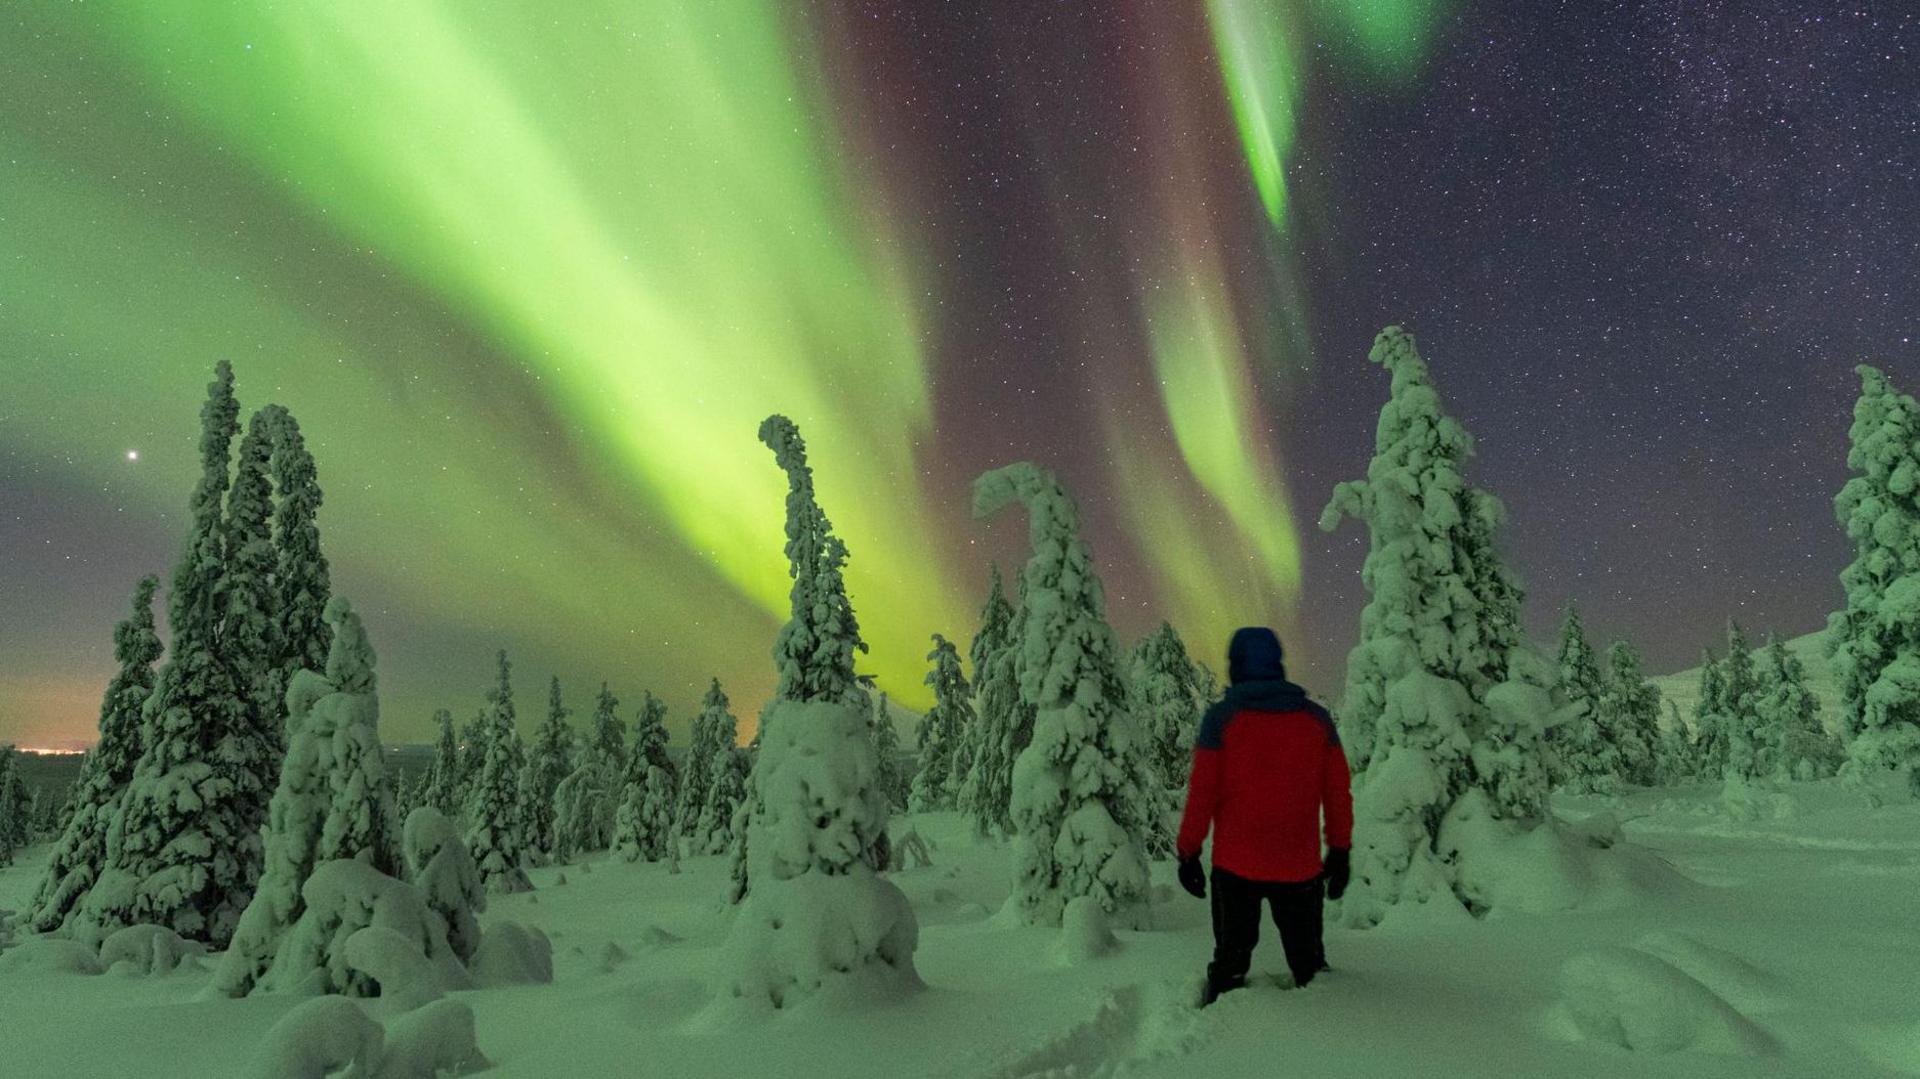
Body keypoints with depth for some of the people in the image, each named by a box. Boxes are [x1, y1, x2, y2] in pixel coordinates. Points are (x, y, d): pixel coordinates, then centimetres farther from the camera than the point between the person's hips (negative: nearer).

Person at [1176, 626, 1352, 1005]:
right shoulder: (1317, 719, 0)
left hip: (1235, 866, -2)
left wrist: (1188, 852, 0)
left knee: (1230, 961, 13)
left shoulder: (1222, 718, -8)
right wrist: (1339, 852, 13)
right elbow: (1338, 793, 3)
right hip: (1301, 869, 2)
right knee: (1308, 962, 19)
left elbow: (1202, 793, -9)